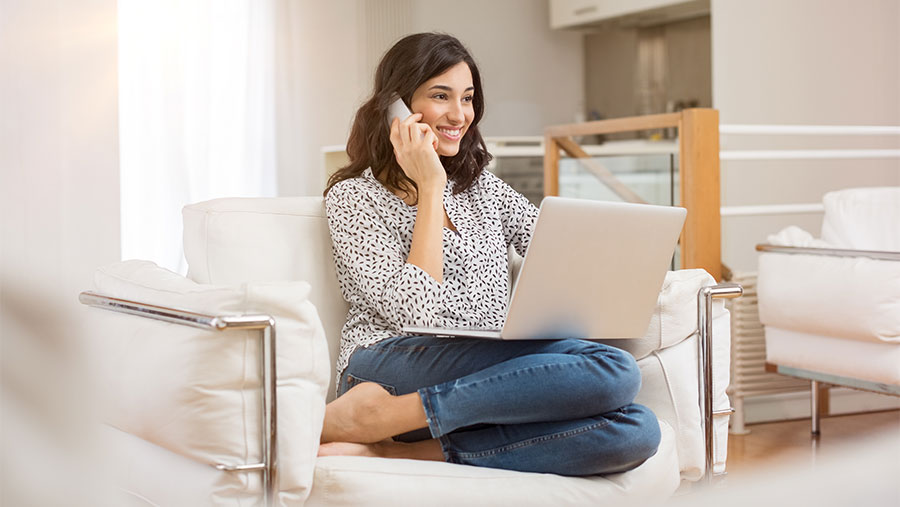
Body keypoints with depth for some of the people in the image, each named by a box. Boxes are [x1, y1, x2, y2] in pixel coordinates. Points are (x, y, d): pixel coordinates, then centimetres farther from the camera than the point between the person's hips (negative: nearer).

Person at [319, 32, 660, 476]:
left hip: (487, 382, 6)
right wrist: (430, 186, -5)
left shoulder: (483, 189, 24)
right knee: (614, 371, -27)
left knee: (636, 431, -26)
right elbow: (416, 311, -9)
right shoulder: (353, 198, 5)